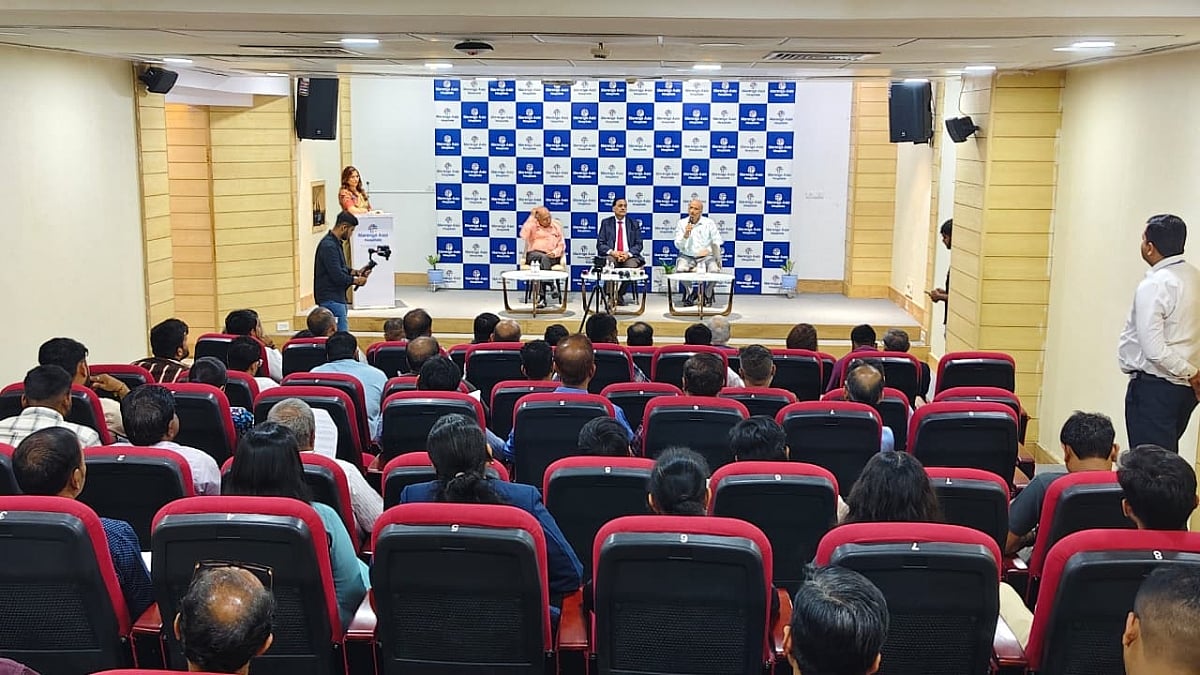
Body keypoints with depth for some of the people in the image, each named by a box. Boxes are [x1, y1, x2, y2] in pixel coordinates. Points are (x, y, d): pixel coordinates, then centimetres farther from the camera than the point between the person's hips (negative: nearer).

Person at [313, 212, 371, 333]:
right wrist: (356, 281, -8)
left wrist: (356, 272, 8)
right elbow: (337, 276, -23)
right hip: (331, 299, -10)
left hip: (338, 297, 10)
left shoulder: (336, 243, 13)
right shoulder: (329, 246, -19)